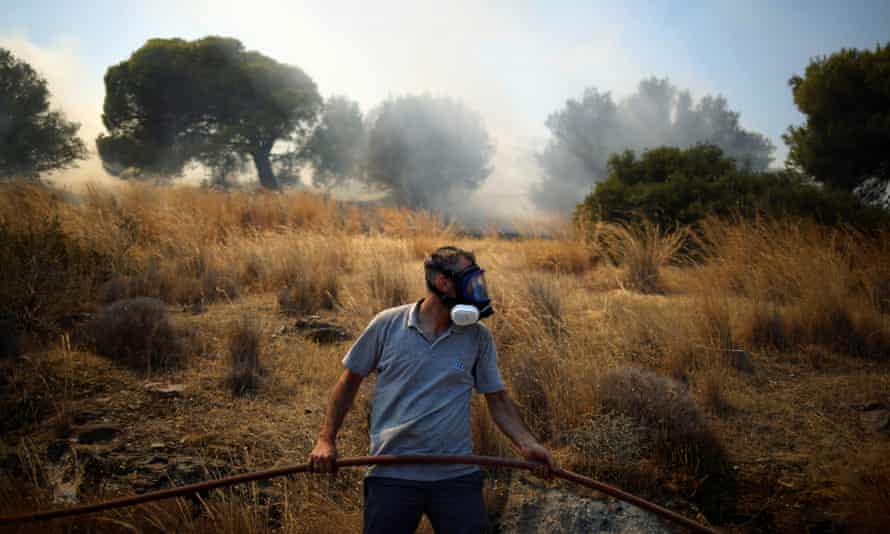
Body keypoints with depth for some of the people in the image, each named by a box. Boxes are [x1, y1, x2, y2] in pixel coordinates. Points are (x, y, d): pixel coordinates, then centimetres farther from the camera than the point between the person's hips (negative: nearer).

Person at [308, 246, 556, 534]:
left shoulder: (479, 337, 1)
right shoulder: (387, 324, -3)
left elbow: (497, 400, 6)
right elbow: (350, 381, 7)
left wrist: (527, 444, -10)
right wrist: (326, 440, 1)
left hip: (458, 476, 1)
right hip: (391, 475, -1)